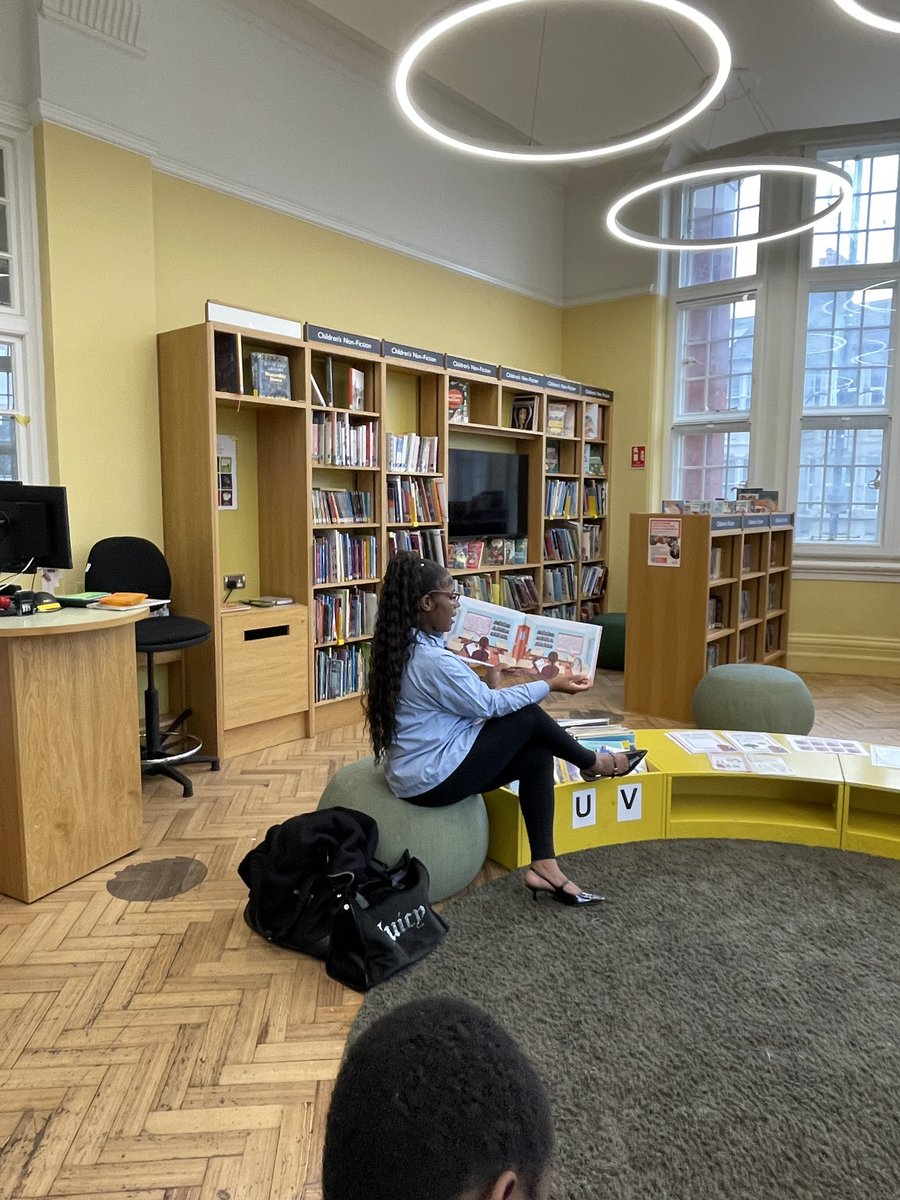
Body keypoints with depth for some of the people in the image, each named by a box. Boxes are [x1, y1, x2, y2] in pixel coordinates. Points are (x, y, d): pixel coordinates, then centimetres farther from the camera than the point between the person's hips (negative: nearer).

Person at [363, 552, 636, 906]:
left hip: (413, 772, 9)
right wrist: (550, 684, -4)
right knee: (527, 716, -2)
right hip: (435, 779, -9)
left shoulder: (401, 646, 3)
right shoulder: (433, 661, -26)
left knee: (537, 757, 7)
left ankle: (543, 866, 9)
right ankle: (591, 763, 25)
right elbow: (488, 705, -13)